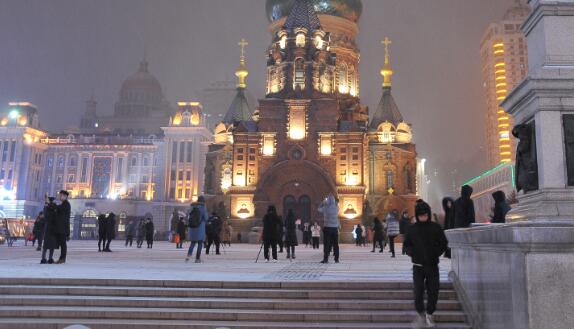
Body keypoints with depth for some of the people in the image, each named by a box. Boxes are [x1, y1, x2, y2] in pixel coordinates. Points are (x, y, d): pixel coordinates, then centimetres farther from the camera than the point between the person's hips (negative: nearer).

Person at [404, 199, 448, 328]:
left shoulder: (436, 228, 1)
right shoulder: (412, 229, 2)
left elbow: (444, 244, 8)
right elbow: (407, 244, 11)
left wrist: (436, 253, -7)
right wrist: (411, 252, -8)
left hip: (432, 265, 1)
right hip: (418, 266, 0)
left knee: (433, 291, 4)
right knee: (418, 292, -6)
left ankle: (429, 314, 26)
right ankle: (420, 314, 16)